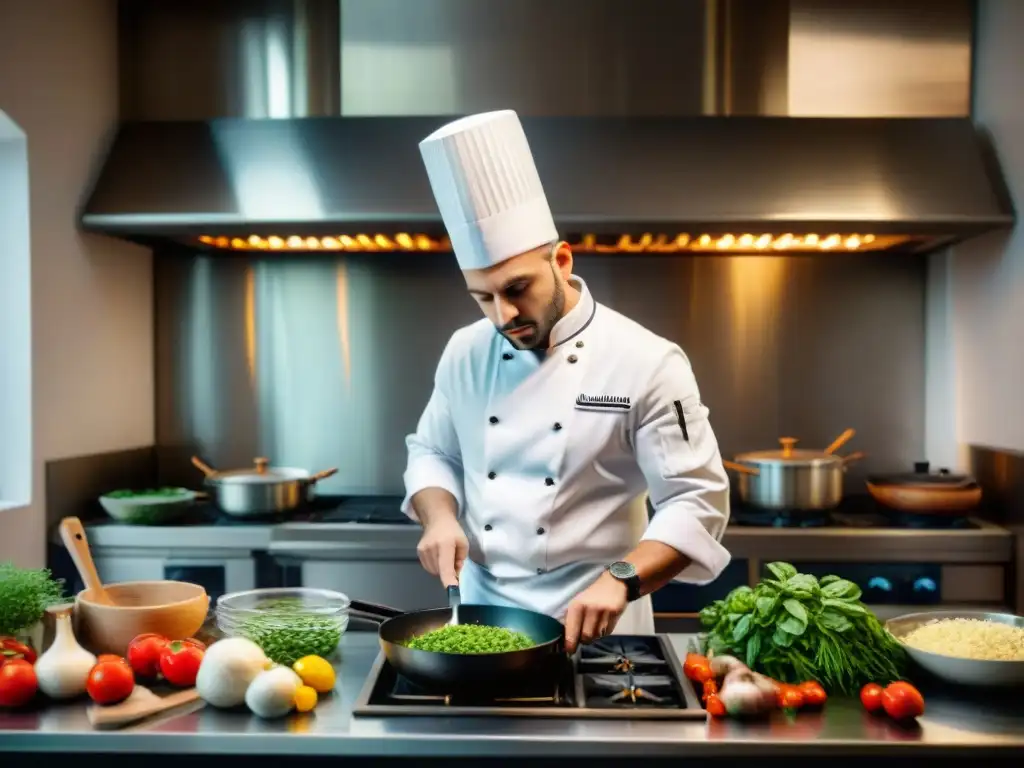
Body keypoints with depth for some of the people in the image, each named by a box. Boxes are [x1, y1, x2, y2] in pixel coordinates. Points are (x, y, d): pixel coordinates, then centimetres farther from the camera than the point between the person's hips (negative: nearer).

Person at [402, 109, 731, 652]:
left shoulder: (646, 362, -15)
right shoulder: (465, 353, 0)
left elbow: (697, 501, -14)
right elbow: (432, 452, 12)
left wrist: (619, 581, -27)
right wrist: (440, 517, -7)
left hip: (590, 627, -3)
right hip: (479, 611, 4)